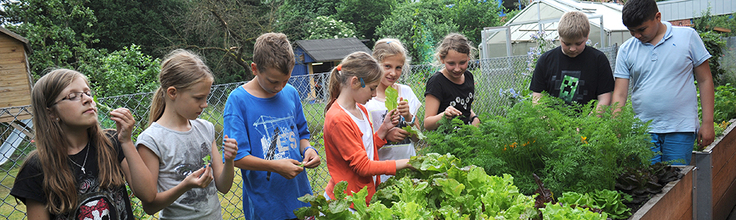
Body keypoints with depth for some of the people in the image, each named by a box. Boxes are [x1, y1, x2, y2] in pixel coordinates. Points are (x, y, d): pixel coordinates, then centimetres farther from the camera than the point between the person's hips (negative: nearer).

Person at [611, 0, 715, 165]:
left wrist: (708, 122, 1)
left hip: (680, 130, -1)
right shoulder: (626, 50, 5)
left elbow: (705, 80, 6)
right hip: (642, 132, 1)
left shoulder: (688, 37, 3)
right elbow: (620, 94, 2)